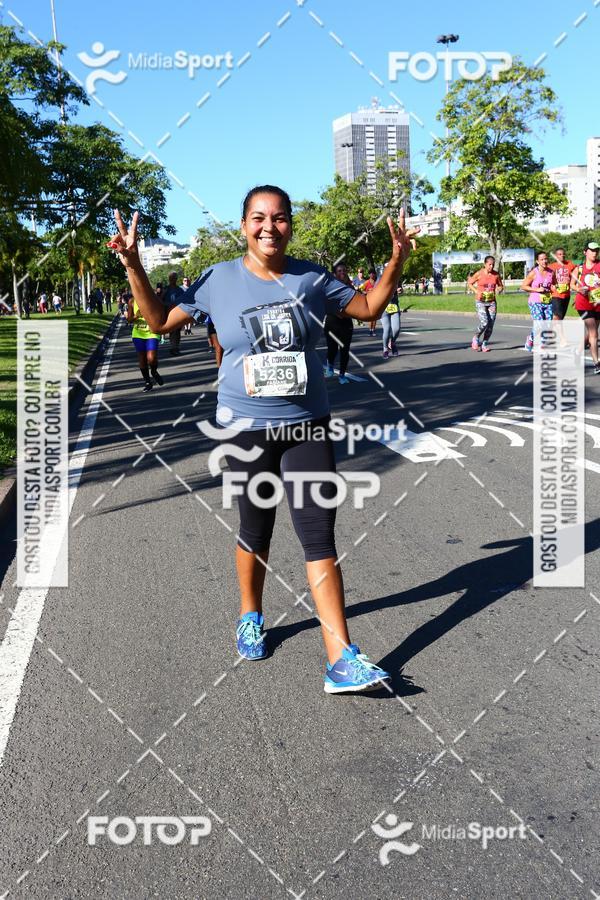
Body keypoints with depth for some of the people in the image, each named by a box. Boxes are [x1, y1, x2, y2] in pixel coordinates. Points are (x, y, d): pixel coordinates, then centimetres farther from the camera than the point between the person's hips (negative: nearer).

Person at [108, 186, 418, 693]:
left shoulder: (311, 278, 2)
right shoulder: (219, 280, -1)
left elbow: (369, 309, 14)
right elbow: (160, 321, 6)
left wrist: (397, 261, 1)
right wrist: (133, 266, -4)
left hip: (307, 425, 1)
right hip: (247, 427, 0)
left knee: (320, 535, -6)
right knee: (256, 529, 14)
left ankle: (341, 660, -5)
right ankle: (251, 616, 41)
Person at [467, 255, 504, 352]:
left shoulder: (496, 274, 3)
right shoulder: (479, 274, -6)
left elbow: (501, 286, 16)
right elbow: (469, 283, 3)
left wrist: (499, 290, -8)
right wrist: (476, 291, -12)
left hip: (492, 302, 4)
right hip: (480, 302, -4)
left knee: (490, 325, -3)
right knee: (484, 323, -17)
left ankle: (484, 344, 12)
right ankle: (476, 338, 10)